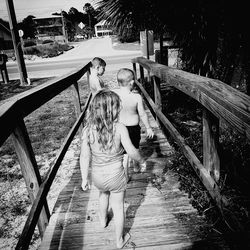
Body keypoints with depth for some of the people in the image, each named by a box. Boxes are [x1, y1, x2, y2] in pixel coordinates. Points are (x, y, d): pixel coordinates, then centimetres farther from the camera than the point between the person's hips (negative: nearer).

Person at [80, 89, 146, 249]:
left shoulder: (88, 130, -15)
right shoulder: (120, 128, -22)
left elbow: (85, 157, -9)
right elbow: (132, 152, -16)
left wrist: (84, 179, 4)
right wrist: (142, 160, 4)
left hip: (98, 176, 3)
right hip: (116, 176, -3)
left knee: (103, 193, 35)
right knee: (118, 207, 18)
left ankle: (103, 220, 58)